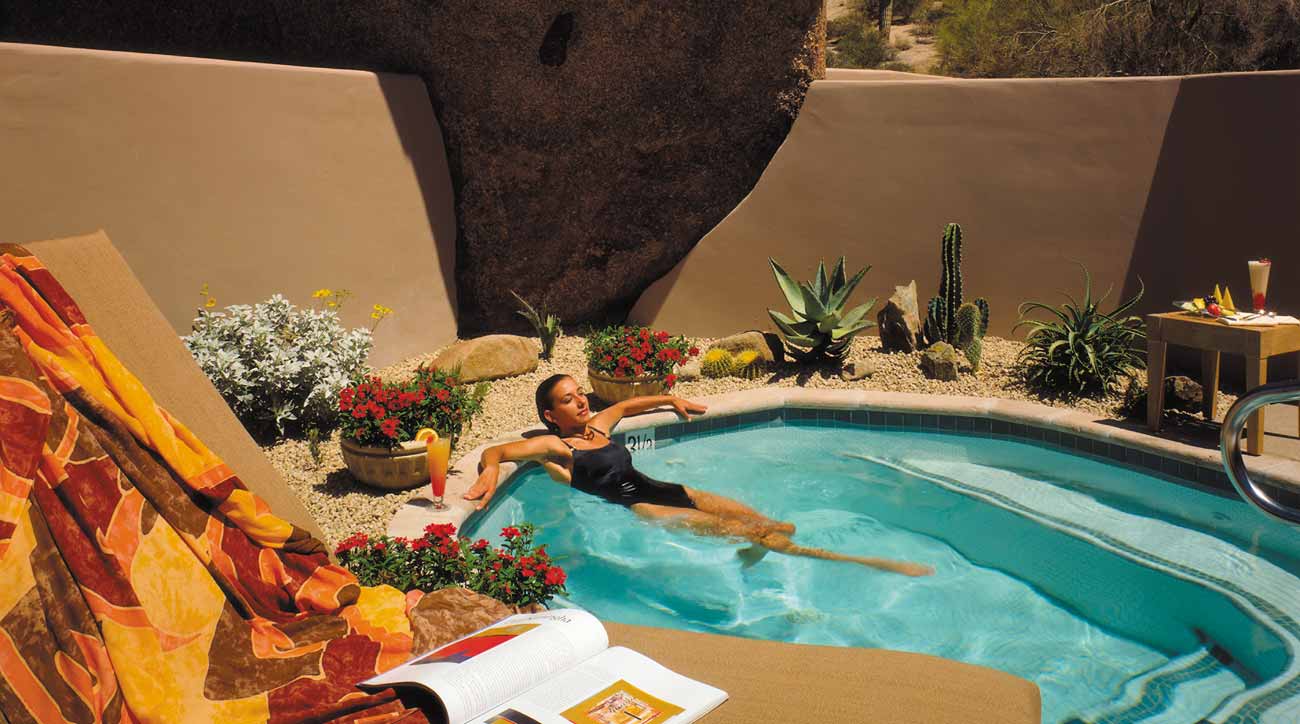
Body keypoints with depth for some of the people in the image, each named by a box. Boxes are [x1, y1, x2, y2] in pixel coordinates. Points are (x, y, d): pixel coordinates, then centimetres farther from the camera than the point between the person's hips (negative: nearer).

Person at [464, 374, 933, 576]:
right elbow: (495, 451, -10)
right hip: (638, 509, -11)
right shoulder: (554, 447, 1)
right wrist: (490, 471, -32)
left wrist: (671, 400, 37)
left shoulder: (598, 426, 20)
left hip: (665, 491, 11)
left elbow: (626, 405, 40)